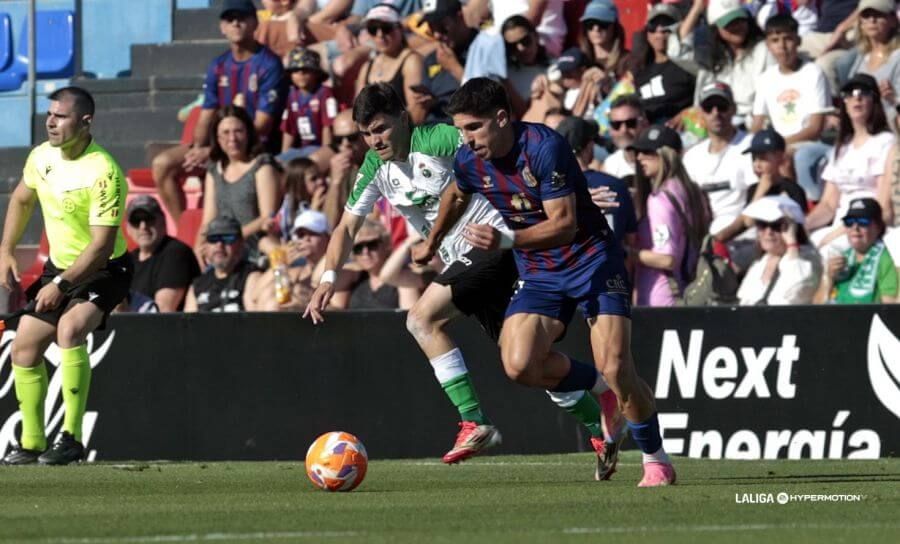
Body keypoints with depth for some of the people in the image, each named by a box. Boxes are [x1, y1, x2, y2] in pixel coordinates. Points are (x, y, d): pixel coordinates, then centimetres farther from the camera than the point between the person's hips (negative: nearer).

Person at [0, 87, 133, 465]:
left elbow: (102, 245, -27)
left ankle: (71, 438, -30)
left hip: (102, 272, -8)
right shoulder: (42, 156, -3)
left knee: (70, 329, -33)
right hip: (58, 266, 8)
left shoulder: (103, 173, -26)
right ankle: (31, 444, 23)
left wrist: (62, 285, -29)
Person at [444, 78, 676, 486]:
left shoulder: (544, 147, -23)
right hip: (538, 275, 5)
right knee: (519, 364, -19)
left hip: (591, 260, -5)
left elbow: (565, 224, -26)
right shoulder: (467, 162, -5)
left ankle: (656, 461, 5)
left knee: (615, 369, -16)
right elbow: (458, 196, 21)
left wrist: (506, 240, -38)